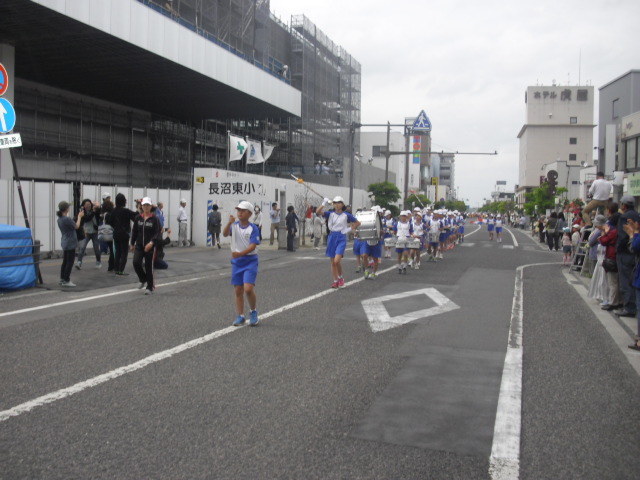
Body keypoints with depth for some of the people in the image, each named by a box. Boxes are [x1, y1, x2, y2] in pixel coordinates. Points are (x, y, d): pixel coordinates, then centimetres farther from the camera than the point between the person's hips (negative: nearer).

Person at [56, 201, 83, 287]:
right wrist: (79, 217, 2)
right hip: (70, 244, -9)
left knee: (65, 262, 14)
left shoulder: (59, 219, 7)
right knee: (70, 262, -2)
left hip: (65, 243, 9)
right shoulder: (67, 219, -22)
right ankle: (66, 281, 0)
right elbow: (76, 226, -9)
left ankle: (62, 280, 19)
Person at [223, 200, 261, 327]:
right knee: (238, 290, 8)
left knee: (248, 289, -16)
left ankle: (253, 312, 8)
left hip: (250, 261, -4)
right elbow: (225, 234, -15)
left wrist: (240, 253, -28)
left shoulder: (253, 228, -8)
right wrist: (229, 223, -32)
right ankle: (240, 316, 21)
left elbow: (253, 246, -15)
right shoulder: (234, 226, 3)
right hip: (236, 261, 4)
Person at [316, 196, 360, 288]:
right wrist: (324, 204, -18)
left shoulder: (346, 215, -1)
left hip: (341, 239, -3)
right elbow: (318, 212, -9)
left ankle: (340, 278, 7)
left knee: (337, 261, -17)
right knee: (333, 262, 7)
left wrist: (349, 229, -2)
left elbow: (358, 223, 9)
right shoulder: (330, 214, 4)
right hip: (332, 238, 3)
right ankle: (335, 281, 18)